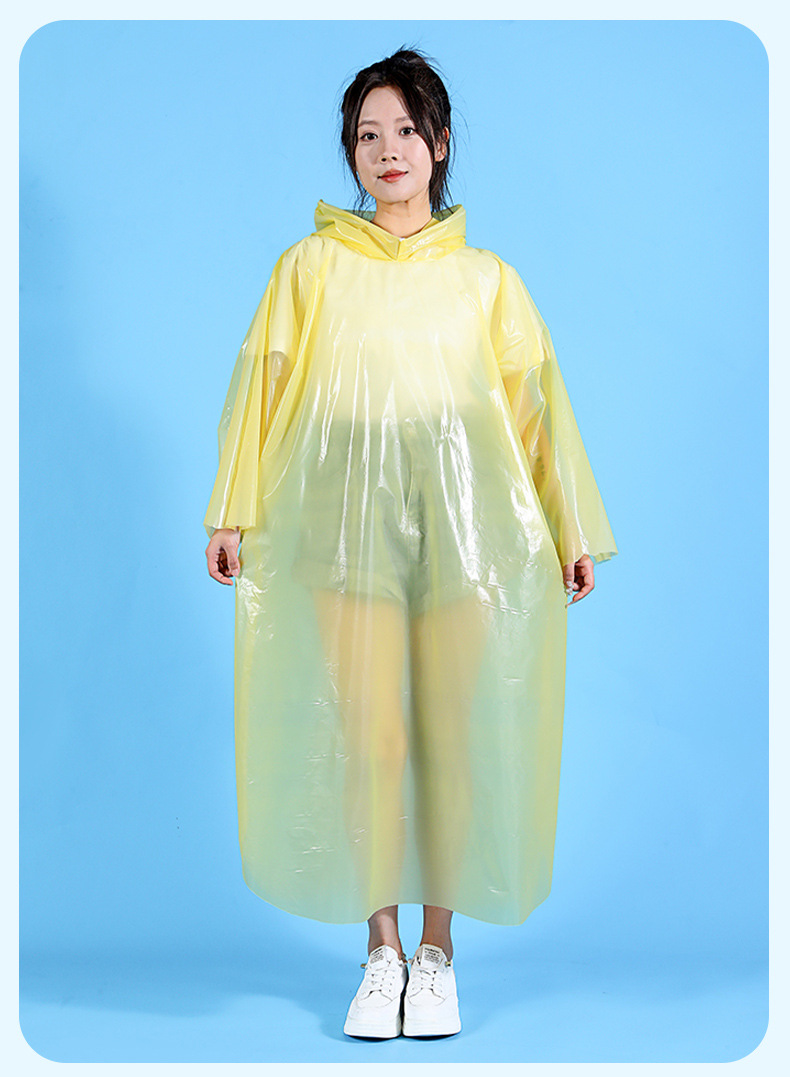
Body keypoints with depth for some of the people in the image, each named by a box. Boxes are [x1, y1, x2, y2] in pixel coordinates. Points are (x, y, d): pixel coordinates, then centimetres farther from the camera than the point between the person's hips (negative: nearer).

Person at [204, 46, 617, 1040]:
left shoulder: (486, 278, 14)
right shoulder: (311, 266, 12)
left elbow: (536, 400, 12)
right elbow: (261, 386, 8)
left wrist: (574, 529, 8)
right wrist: (234, 512, -1)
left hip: (466, 521, 1)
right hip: (347, 520, 0)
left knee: (456, 733, -1)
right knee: (364, 734, -4)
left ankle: (436, 952, 14)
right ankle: (381, 953, 12)